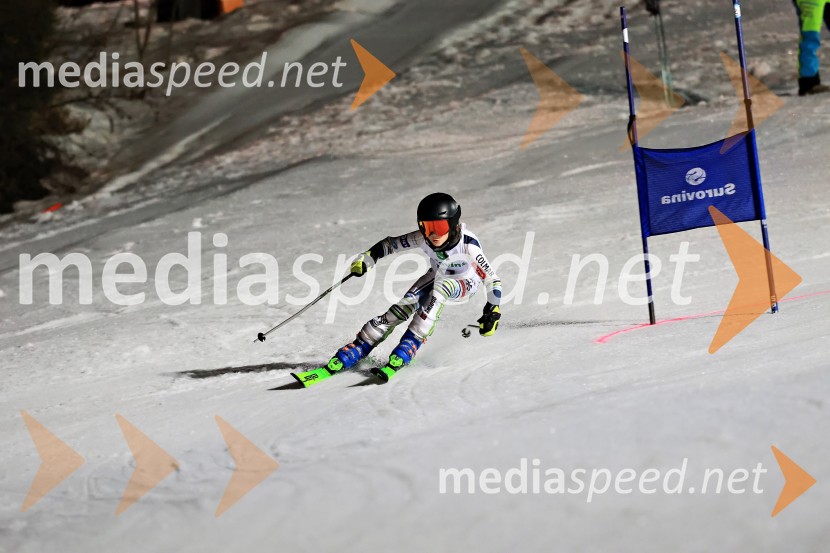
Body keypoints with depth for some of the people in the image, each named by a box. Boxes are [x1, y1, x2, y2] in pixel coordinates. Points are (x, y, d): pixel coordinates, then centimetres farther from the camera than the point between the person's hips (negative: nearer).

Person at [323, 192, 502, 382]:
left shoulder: (468, 244, -36)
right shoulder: (422, 239, -26)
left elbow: (492, 279, -29)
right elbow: (390, 244, -13)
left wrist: (492, 313, -37)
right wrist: (367, 258, -28)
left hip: (466, 284, -3)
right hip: (438, 276, 3)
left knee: (438, 289, -36)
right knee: (403, 307, -20)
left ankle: (406, 350, -36)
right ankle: (343, 359, -20)